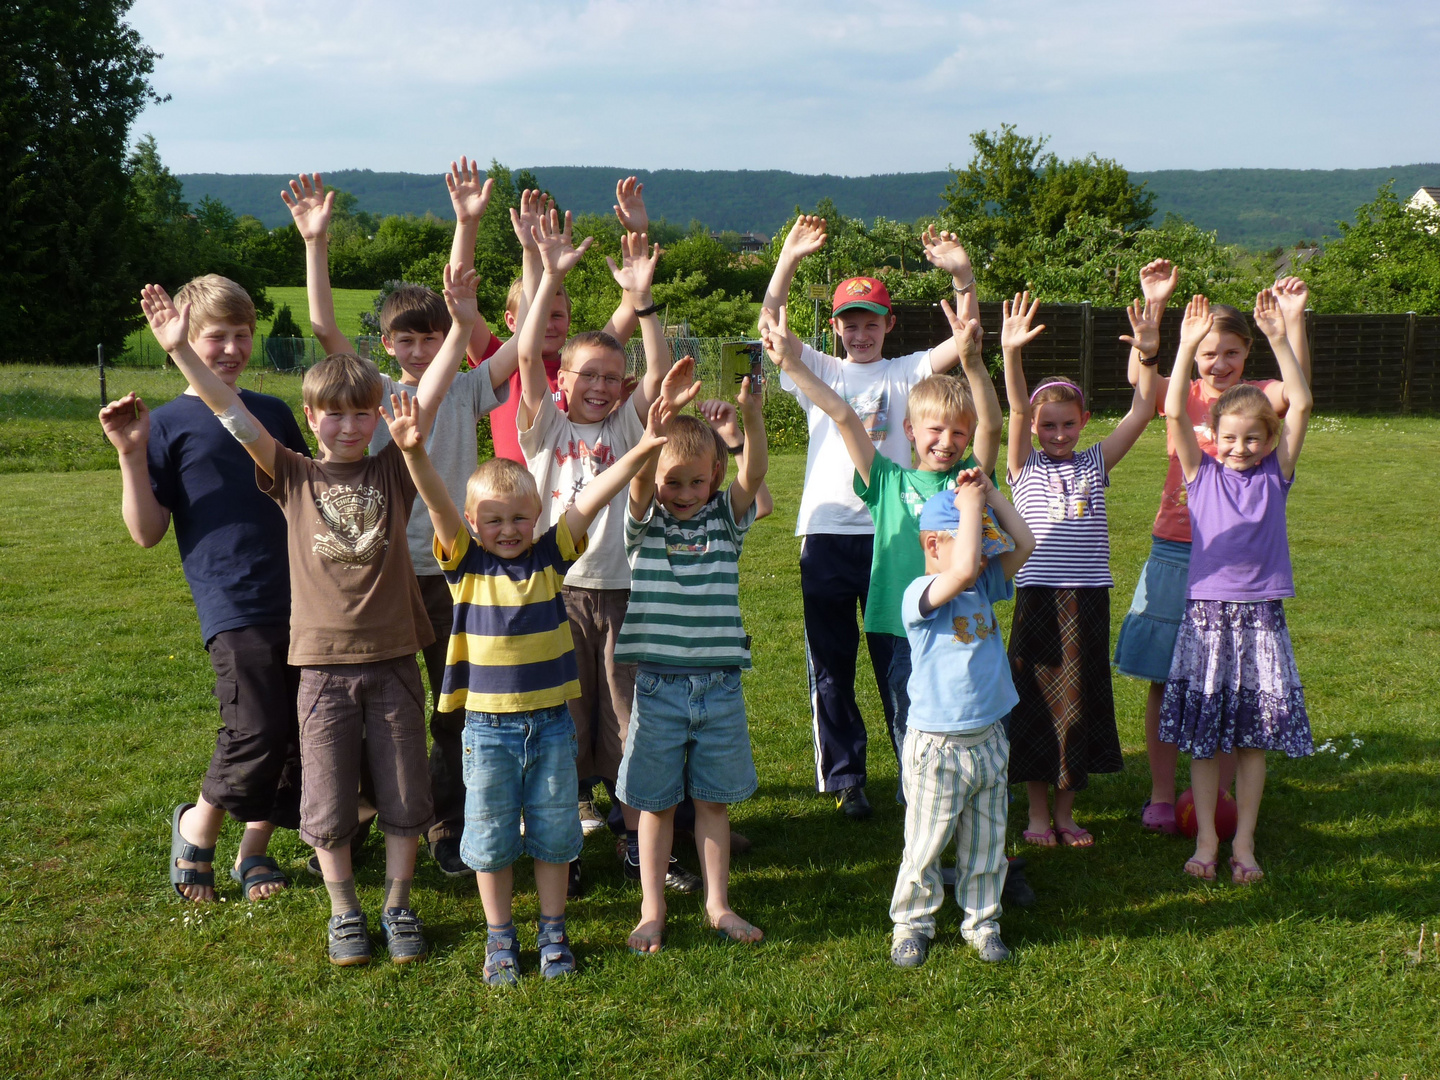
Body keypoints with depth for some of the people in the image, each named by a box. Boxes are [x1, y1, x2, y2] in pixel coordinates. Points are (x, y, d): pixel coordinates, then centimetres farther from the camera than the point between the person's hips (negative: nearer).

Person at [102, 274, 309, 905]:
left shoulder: (274, 413, 15)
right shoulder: (168, 424, 1)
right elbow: (147, 532, -3)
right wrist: (131, 456, -13)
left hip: (303, 600, 5)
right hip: (235, 609, -5)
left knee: (304, 735, 6)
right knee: (256, 735, -13)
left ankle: (255, 848, 25)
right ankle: (197, 826, 15)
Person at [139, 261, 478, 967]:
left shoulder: (393, 470, 3)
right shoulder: (293, 477, 2)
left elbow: (429, 398, -7)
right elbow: (234, 416, -6)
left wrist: (460, 327, -18)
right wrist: (179, 350, -16)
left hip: (392, 655, 0)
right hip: (324, 660, 0)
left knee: (403, 794, 8)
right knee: (328, 799, 8)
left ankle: (397, 906, 25)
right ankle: (344, 912, 25)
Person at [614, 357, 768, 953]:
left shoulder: (726, 519, 4)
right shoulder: (644, 523, 0)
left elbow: (753, 474, -14)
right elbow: (640, 476, -19)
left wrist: (751, 417, -33)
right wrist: (663, 413, -36)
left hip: (720, 685, 1)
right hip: (658, 685, -1)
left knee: (714, 798, 12)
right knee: (655, 802, 8)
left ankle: (717, 904, 24)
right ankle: (652, 911, 19)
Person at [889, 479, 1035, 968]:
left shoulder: (985, 588, 7)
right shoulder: (920, 596, -16)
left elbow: (1024, 543, 5)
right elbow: (961, 570, -34)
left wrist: (991, 493, -1)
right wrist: (969, 503, -23)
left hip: (988, 739, 7)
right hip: (936, 745, -6)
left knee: (986, 843, 15)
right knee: (926, 845, 5)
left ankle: (981, 921, 28)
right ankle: (911, 923, 21)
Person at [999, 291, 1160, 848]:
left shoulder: (1094, 464, 8)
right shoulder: (1026, 468, 3)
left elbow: (1140, 413, -1)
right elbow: (1017, 410, -13)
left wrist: (1148, 356, -16)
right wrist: (1011, 354, -28)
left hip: (1088, 597, 2)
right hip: (1038, 596, -2)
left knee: (1079, 701, 9)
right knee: (1036, 702, 5)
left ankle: (1067, 811, 23)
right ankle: (1038, 812, 18)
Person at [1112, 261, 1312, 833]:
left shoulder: (1258, 398, 2)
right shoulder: (1183, 395, 4)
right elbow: (1140, 377, -16)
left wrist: (1294, 320, -34)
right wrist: (1153, 306, -27)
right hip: (1173, 553, 1)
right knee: (1164, 682, 5)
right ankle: (1161, 795, 16)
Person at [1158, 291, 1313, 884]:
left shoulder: (1275, 474, 4)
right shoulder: (1202, 474, 3)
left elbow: (1301, 404, -4)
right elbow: (1174, 412, -7)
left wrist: (1280, 337, -11)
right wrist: (1186, 345, -16)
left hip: (1260, 615, 1)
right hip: (1206, 613, 0)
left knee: (1254, 734, 5)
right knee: (1202, 733, 3)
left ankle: (1244, 842, 16)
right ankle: (1205, 839, 15)